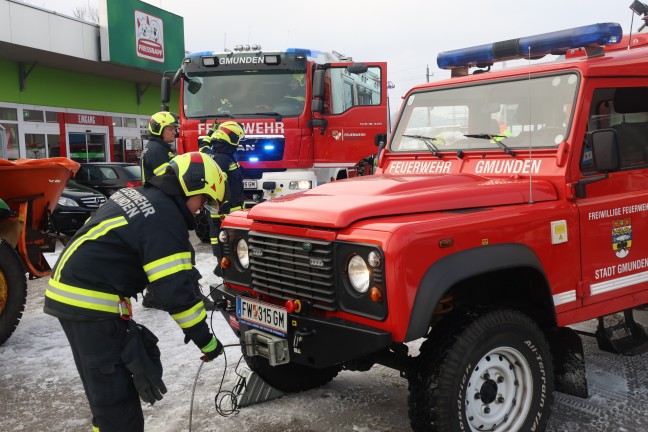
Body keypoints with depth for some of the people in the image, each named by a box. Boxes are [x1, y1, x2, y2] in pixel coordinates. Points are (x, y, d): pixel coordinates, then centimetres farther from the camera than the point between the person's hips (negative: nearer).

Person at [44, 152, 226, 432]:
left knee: (107, 388, 22)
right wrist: (205, 340, -11)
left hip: (69, 291, 10)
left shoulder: (134, 195, 12)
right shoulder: (166, 219, -17)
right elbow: (175, 291, -20)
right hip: (91, 304, -10)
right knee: (115, 398, -4)